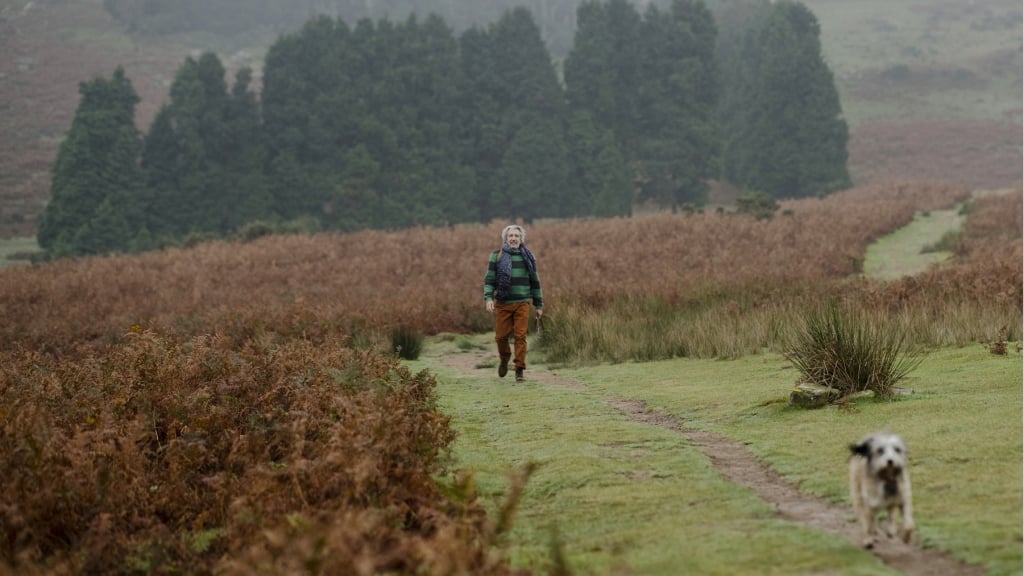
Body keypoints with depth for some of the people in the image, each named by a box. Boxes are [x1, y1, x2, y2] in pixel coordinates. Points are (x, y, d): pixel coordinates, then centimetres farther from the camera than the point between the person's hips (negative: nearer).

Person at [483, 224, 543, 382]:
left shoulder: (527, 257, 8)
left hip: (522, 303, 0)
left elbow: (535, 282, 13)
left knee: (520, 336, -7)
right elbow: (489, 279, 0)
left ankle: (520, 370, -3)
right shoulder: (497, 256, 3)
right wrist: (488, 298, -15)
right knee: (501, 336, 2)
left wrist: (539, 305, 13)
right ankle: (504, 359, 32)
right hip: (503, 303, 0)